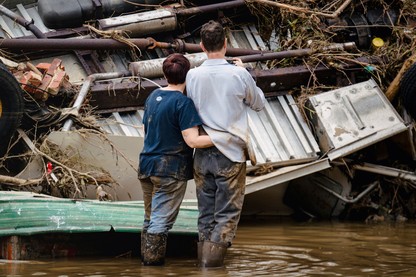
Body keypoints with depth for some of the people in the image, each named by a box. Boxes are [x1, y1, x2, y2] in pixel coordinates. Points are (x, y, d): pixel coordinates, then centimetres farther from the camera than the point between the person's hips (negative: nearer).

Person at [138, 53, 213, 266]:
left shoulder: (153, 96, 9)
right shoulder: (183, 103, -15)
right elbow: (193, 140, -21)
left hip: (147, 165, 8)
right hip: (171, 169, -8)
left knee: (150, 218, 17)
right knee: (161, 221, -5)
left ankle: (146, 260, 22)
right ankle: (153, 263, -4)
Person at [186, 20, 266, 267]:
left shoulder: (193, 76, -4)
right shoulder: (239, 75, -11)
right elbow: (259, 103, 7)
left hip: (202, 154, 3)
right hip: (231, 154, -3)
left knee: (206, 212, 13)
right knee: (227, 214, 3)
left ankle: (204, 256, 16)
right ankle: (213, 260, -3)